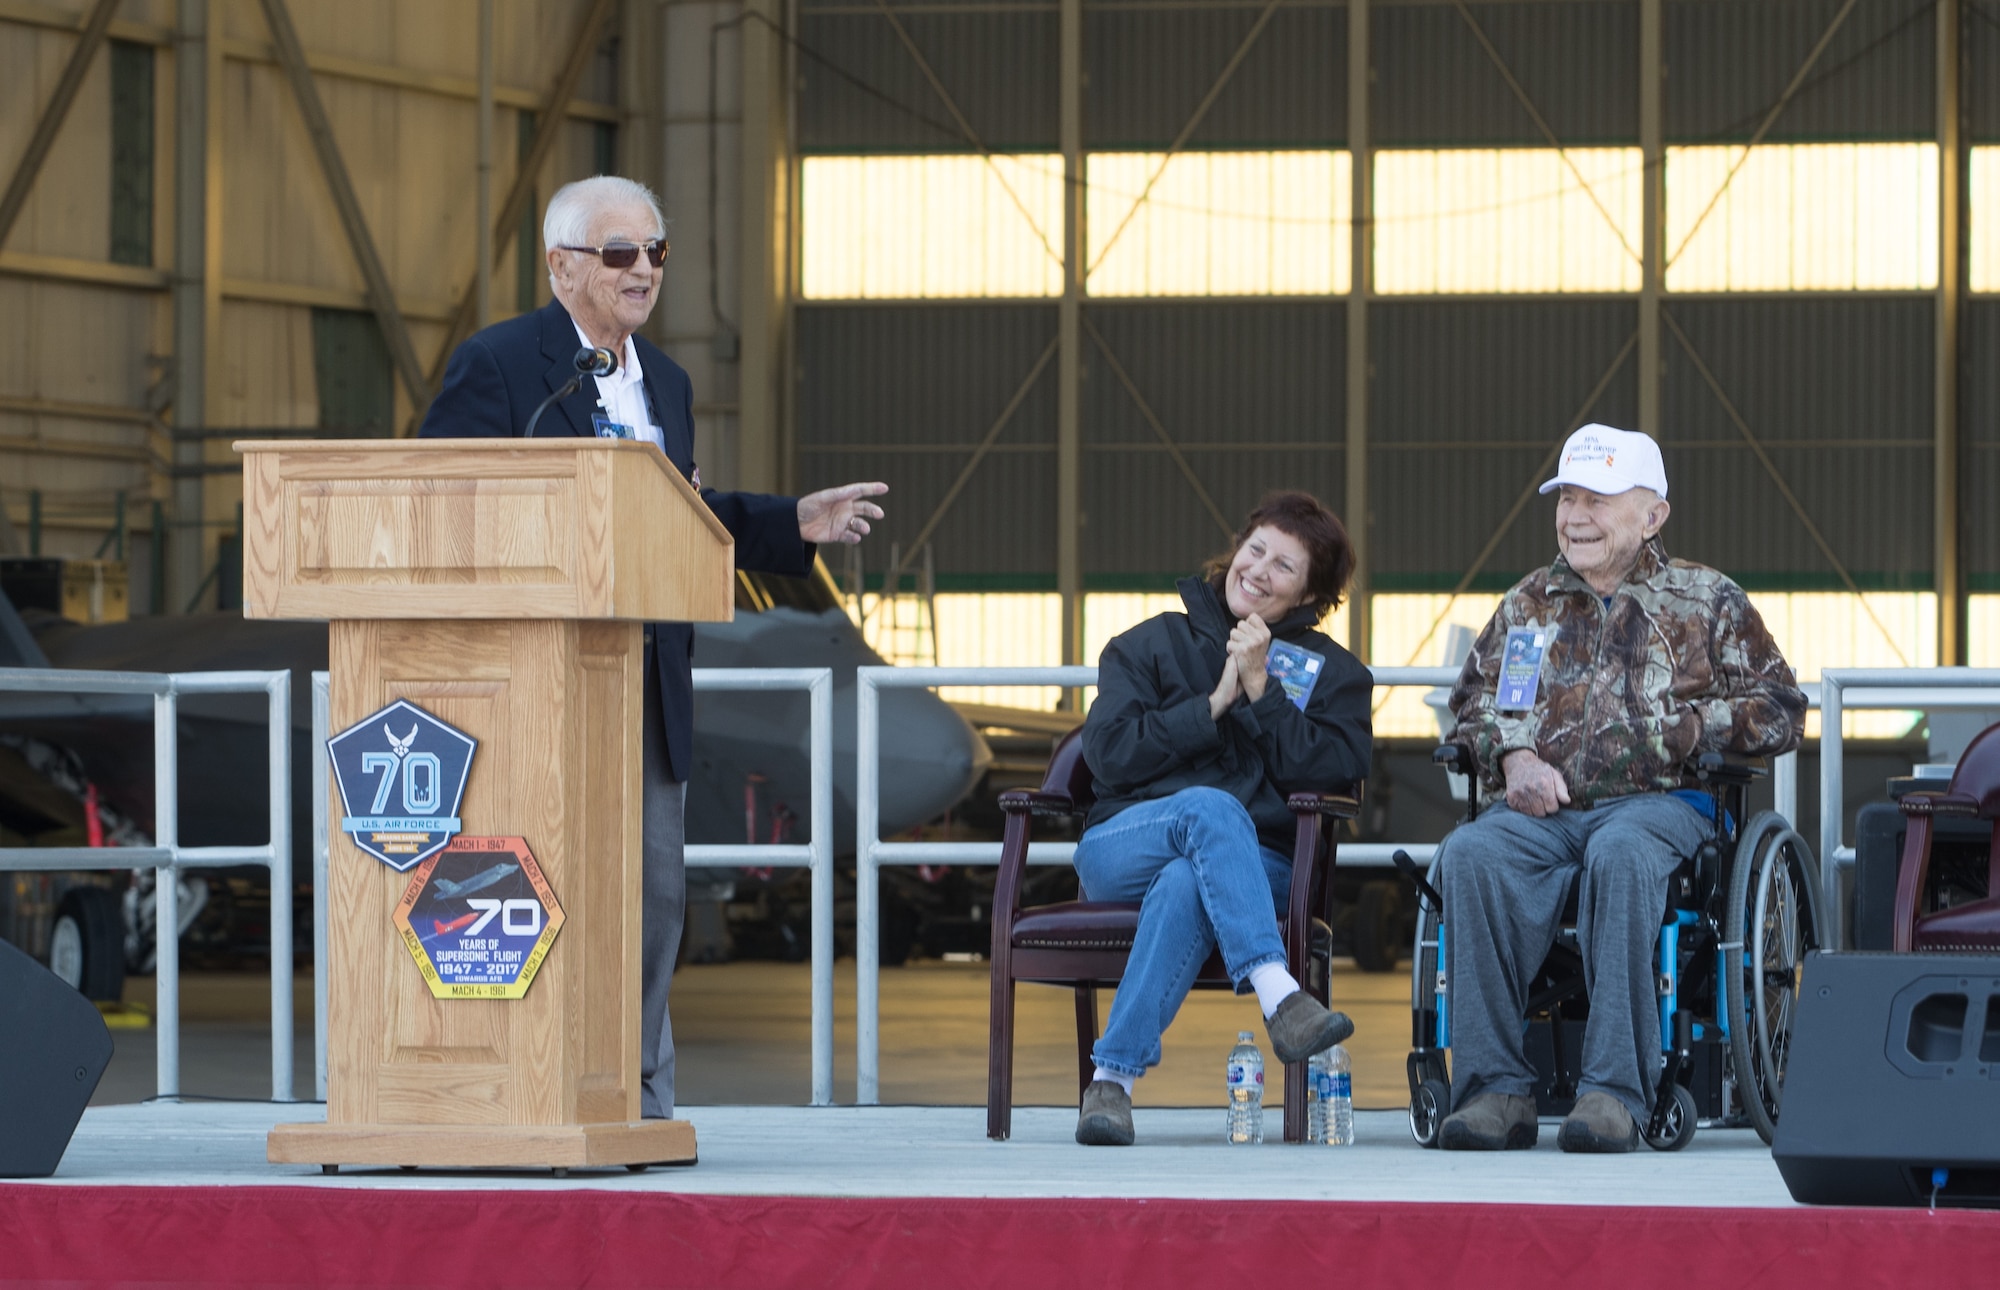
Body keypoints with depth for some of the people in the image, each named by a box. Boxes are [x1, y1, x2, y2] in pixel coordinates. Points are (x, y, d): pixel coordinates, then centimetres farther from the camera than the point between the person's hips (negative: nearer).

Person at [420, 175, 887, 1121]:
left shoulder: (665, 383, 18)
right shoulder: (495, 365, -5)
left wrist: (795, 525, 11)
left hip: (648, 690, 7)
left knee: (656, 892, 7)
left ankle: (639, 1099, 15)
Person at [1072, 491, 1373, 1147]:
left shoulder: (1333, 673, 19)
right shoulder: (1151, 644, 18)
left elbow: (1337, 770, -1)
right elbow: (1108, 754, 2)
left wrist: (1261, 690, -5)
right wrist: (1216, 703, -3)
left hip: (1256, 866, 0)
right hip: (1120, 849, 0)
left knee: (1185, 886, -39)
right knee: (1211, 806, -37)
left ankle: (1115, 1075, -44)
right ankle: (1278, 996, -52)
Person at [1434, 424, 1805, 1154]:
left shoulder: (1706, 600, 16)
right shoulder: (1528, 604, 26)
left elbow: (1780, 712, 10)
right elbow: (1475, 704, 24)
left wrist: (1683, 726, -5)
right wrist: (1514, 757, 2)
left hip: (1657, 800, -3)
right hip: (1539, 809, 3)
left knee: (1620, 854, -41)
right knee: (1471, 855, -33)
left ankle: (1615, 1090, -42)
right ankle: (1495, 1085, -35)